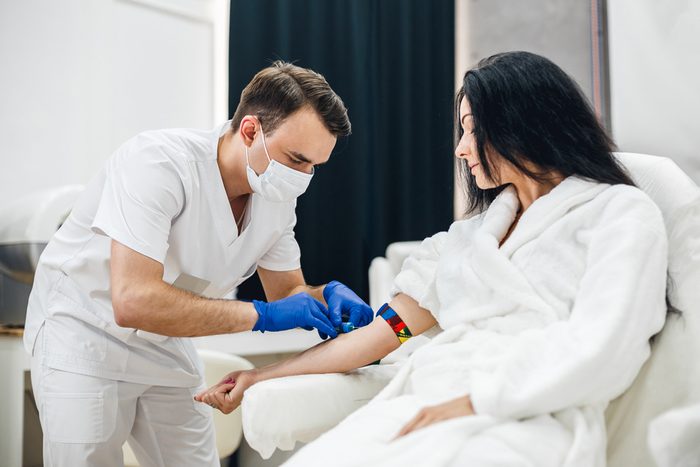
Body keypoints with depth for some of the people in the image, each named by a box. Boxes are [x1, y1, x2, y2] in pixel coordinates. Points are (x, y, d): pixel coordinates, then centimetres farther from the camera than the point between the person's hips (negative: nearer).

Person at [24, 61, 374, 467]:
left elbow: (287, 290, 3)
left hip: (163, 343, 6)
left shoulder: (278, 197, -9)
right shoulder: (159, 162, -30)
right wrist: (258, 315, -36)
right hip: (84, 330, -6)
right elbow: (132, 300, -38)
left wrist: (327, 295, -21)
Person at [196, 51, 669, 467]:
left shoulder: (621, 212, 5)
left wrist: (474, 402, -17)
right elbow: (385, 328, 20)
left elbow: (599, 348, -10)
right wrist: (265, 375, 19)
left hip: (524, 424, -5)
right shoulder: (472, 233, 24)